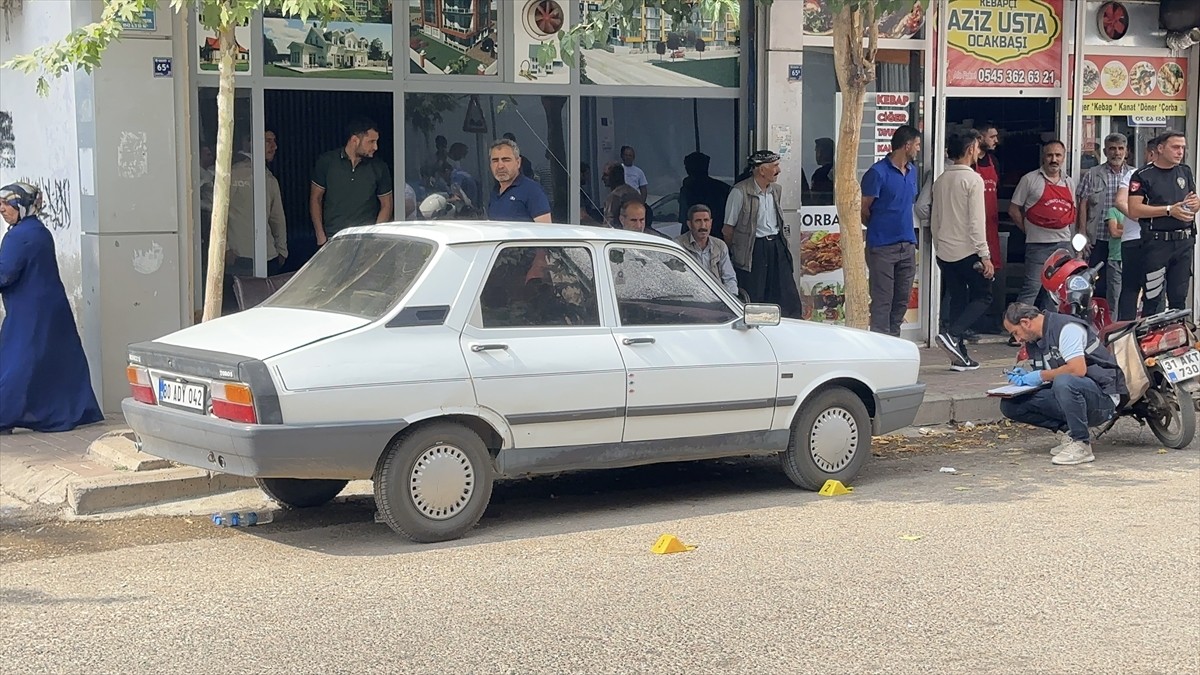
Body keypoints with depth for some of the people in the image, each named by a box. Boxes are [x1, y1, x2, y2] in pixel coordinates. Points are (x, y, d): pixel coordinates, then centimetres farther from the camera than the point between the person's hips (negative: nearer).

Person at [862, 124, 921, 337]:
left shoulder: (912, 170, 13)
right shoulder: (878, 173, -11)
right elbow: (864, 209, -7)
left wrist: (902, 225, 14)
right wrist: (879, 228, 7)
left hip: (907, 245, 7)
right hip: (882, 246, -7)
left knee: (902, 299, 11)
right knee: (882, 301, -5)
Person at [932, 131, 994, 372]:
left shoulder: (940, 180, 9)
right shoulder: (973, 179, -12)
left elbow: (934, 220, 14)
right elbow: (976, 221, -16)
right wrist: (985, 255, -14)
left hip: (945, 252, 7)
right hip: (967, 251, -7)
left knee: (957, 300, 12)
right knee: (982, 296, 6)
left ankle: (959, 356, 12)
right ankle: (952, 334, -13)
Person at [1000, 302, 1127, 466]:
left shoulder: (1066, 328, -16)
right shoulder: (1034, 341, 12)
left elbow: (1078, 369, -28)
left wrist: (1041, 376, -17)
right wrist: (1025, 376, -1)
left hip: (1103, 395, -9)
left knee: (1064, 382, -42)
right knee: (1010, 405, -3)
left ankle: (1081, 445, -25)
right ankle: (1070, 431, 0)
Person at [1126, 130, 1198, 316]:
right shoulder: (1143, 175, -4)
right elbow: (1134, 210, -14)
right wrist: (1170, 210, -17)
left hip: (1184, 242, 6)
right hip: (1156, 242, -6)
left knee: (1179, 297, 11)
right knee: (1153, 299, -5)